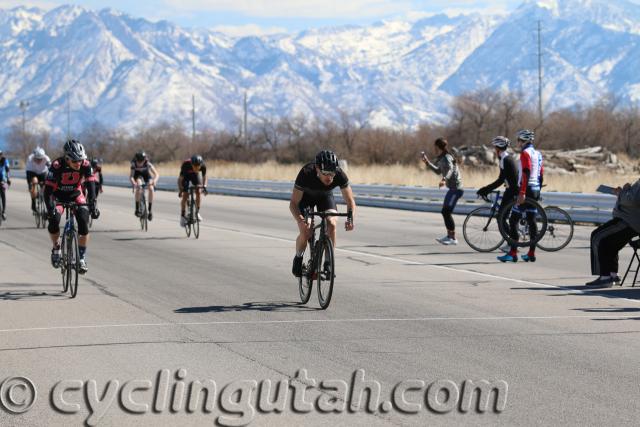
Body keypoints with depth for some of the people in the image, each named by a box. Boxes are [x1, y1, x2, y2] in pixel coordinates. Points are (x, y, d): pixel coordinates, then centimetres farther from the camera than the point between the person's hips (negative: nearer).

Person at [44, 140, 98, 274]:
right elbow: (48, 190, -30)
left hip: (76, 195, 2)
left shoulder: (86, 165, -25)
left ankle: (82, 258, -8)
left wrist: (92, 206, -37)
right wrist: (50, 209, -42)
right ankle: (56, 249, -1)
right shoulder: (57, 166, -31)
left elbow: (91, 186, -25)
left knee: (84, 222, -20)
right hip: (58, 196, -2)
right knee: (54, 219, -27)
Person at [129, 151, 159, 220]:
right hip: (137, 173, -1)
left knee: (151, 189, -21)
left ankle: (149, 210, -7)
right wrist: (133, 183, -65)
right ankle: (137, 208, -20)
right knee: (138, 187, -29)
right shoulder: (134, 163, -35)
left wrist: (154, 180, -64)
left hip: (146, 173, 1)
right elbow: (131, 176, -44)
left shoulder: (147, 163, -36)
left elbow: (157, 174, -43)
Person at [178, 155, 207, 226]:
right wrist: (180, 190, -38)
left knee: (198, 191, -16)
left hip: (195, 175, 2)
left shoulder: (203, 166, -31)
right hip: (185, 175, -2)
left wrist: (204, 186, -27)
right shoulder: (186, 165, -39)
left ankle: (197, 212, -2)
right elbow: (180, 178, -30)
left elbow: (204, 176, -12)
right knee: (185, 195, -13)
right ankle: (182, 216, -2)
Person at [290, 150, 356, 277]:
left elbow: (350, 200, -22)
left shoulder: (340, 175, -33)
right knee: (305, 232, -20)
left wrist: (350, 218, -42)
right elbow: (293, 203, -33)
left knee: (331, 225, -24)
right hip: (305, 196, -2)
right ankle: (298, 259, 10)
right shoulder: (306, 174, -39)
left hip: (325, 196, 2)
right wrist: (300, 220, -51)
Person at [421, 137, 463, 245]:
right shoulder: (442, 158, 16)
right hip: (453, 188, 10)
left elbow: (450, 169, -34)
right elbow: (439, 171, 30)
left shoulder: (446, 158, -14)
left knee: (446, 212, -14)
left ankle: (453, 239, -14)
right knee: (445, 212, 16)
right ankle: (449, 236, 26)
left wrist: (444, 179, -52)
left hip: (455, 188, -10)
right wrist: (427, 163, 30)